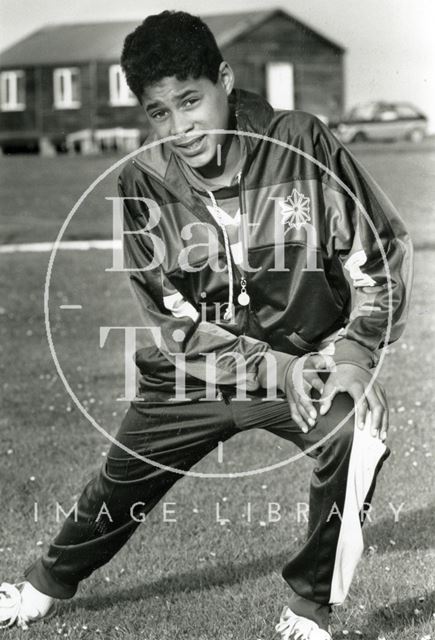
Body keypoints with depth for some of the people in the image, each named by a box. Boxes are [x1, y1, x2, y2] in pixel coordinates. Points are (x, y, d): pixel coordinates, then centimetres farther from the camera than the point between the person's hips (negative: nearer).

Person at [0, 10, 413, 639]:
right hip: (192, 373, 2)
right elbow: (172, 318, -12)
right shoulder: (143, 182, -14)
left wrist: (357, 352, -22)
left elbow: (380, 250, -10)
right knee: (119, 486, 12)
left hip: (310, 357, -2)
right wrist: (272, 367, -23)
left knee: (357, 431, -29)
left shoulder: (300, 143, -19)